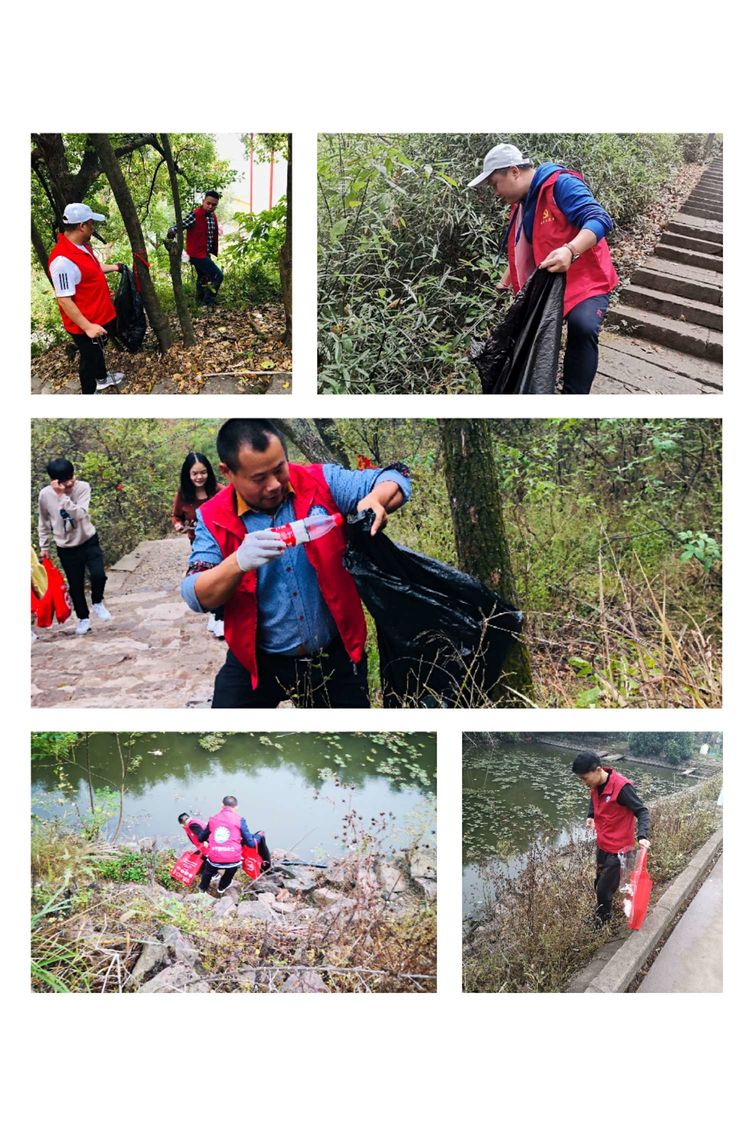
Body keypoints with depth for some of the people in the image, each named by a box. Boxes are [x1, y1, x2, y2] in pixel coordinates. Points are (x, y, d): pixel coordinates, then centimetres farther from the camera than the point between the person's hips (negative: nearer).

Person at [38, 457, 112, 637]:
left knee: (98, 575, -21)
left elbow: (80, 514, -31)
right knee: (75, 586, 8)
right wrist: (43, 546, 9)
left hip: (88, 541, -1)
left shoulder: (82, 488, -18)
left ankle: (97, 603, 9)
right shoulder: (45, 494, -13)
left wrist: (62, 495, -37)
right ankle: (83, 619, 29)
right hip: (66, 548, 1)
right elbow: (44, 522, 4)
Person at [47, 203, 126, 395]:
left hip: (100, 315, 9)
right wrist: (87, 326, -30)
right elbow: (64, 300, -30)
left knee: (99, 351, 30)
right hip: (86, 324, -9)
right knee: (89, 357, 11)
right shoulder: (63, 260, -32)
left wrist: (111, 268, 25)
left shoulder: (82, 245, -1)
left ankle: (102, 378, 53)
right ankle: (89, 393, 30)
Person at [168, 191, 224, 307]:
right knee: (218, 276, -14)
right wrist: (171, 232, -42)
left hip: (205, 254, 9)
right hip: (197, 254, -9)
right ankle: (207, 303, -10)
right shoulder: (195, 215, -17)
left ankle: (200, 303, 38)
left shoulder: (213, 217, 7)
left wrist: (214, 252, 13)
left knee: (203, 279, 22)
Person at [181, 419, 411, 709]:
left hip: (336, 655, 1)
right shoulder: (214, 518, -8)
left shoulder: (321, 483, -8)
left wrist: (374, 500, -27)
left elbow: (395, 478, -4)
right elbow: (197, 597, -15)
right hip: (257, 662, 0)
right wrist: (239, 562, -35)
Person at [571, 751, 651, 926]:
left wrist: (642, 836, -34)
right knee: (599, 884, 18)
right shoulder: (596, 785, -3)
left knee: (604, 889, -2)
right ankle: (602, 918, 35)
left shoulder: (621, 787, -27)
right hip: (602, 845, 8)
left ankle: (601, 924, 17)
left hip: (618, 849, -7)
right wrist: (591, 816, 2)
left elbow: (642, 811, -20)